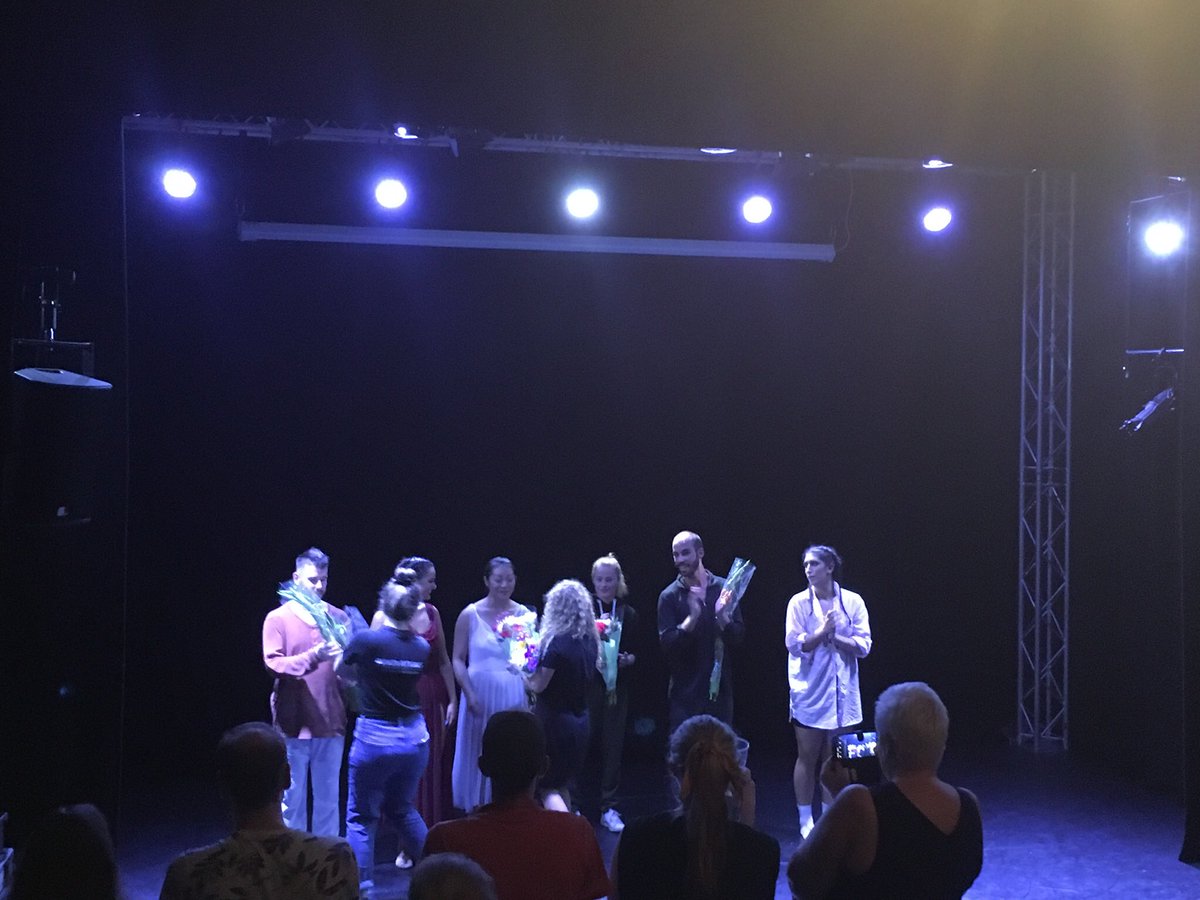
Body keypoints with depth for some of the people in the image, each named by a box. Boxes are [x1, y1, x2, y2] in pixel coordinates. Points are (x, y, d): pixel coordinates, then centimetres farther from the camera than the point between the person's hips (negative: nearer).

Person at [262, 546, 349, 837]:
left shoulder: (339, 618, 6)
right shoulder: (277, 619, -1)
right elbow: (274, 664, -10)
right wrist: (313, 656, -24)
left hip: (331, 722, 2)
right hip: (294, 722, -2)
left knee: (328, 797, 10)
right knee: (292, 797, 6)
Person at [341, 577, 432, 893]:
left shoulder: (366, 641, -14)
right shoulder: (421, 648, -4)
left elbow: (342, 672, 5)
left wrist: (344, 651, 26)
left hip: (375, 737, -4)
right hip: (414, 737, 4)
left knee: (361, 816, 11)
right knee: (402, 808, 24)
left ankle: (361, 883, 11)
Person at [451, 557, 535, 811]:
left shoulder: (524, 614, 2)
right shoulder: (470, 614, -3)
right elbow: (458, 659, -2)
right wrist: (470, 695, -12)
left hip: (514, 695, 2)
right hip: (480, 693, -1)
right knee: (478, 757, 6)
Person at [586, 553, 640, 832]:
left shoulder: (628, 614, 7)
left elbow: (635, 653, 10)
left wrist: (625, 659, -11)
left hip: (616, 686, 2)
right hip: (587, 684, -2)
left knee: (612, 745, 3)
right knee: (586, 742, -3)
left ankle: (609, 808, 11)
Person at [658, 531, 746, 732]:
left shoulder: (723, 588, 4)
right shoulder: (669, 596, -1)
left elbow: (738, 636, 2)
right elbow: (667, 643, -9)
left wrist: (722, 617, -17)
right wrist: (692, 617, -22)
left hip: (719, 688, 2)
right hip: (685, 691, -1)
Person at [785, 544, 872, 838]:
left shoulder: (852, 602, 0)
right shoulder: (799, 602, -3)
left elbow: (863, 646, -4)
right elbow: (795, 645, -9)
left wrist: (834, 636, -15)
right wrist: (821, 632, -22)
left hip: (842, 691, 1)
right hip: (809, 692, -1)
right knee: (807, 757, 4)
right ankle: (805, 821, 14)